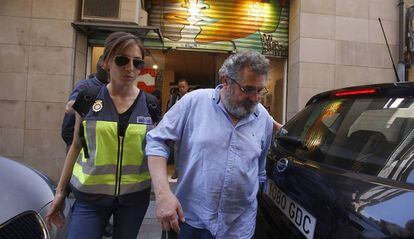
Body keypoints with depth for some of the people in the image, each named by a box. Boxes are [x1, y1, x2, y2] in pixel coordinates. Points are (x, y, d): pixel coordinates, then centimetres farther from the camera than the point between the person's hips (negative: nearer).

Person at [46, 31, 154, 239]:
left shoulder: (149, 104, -4)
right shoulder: (89, 98, -5)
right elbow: (76, 146, 4)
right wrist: (60, 190, 5)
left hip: (135, 195, 1)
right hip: (90, 195, -1)